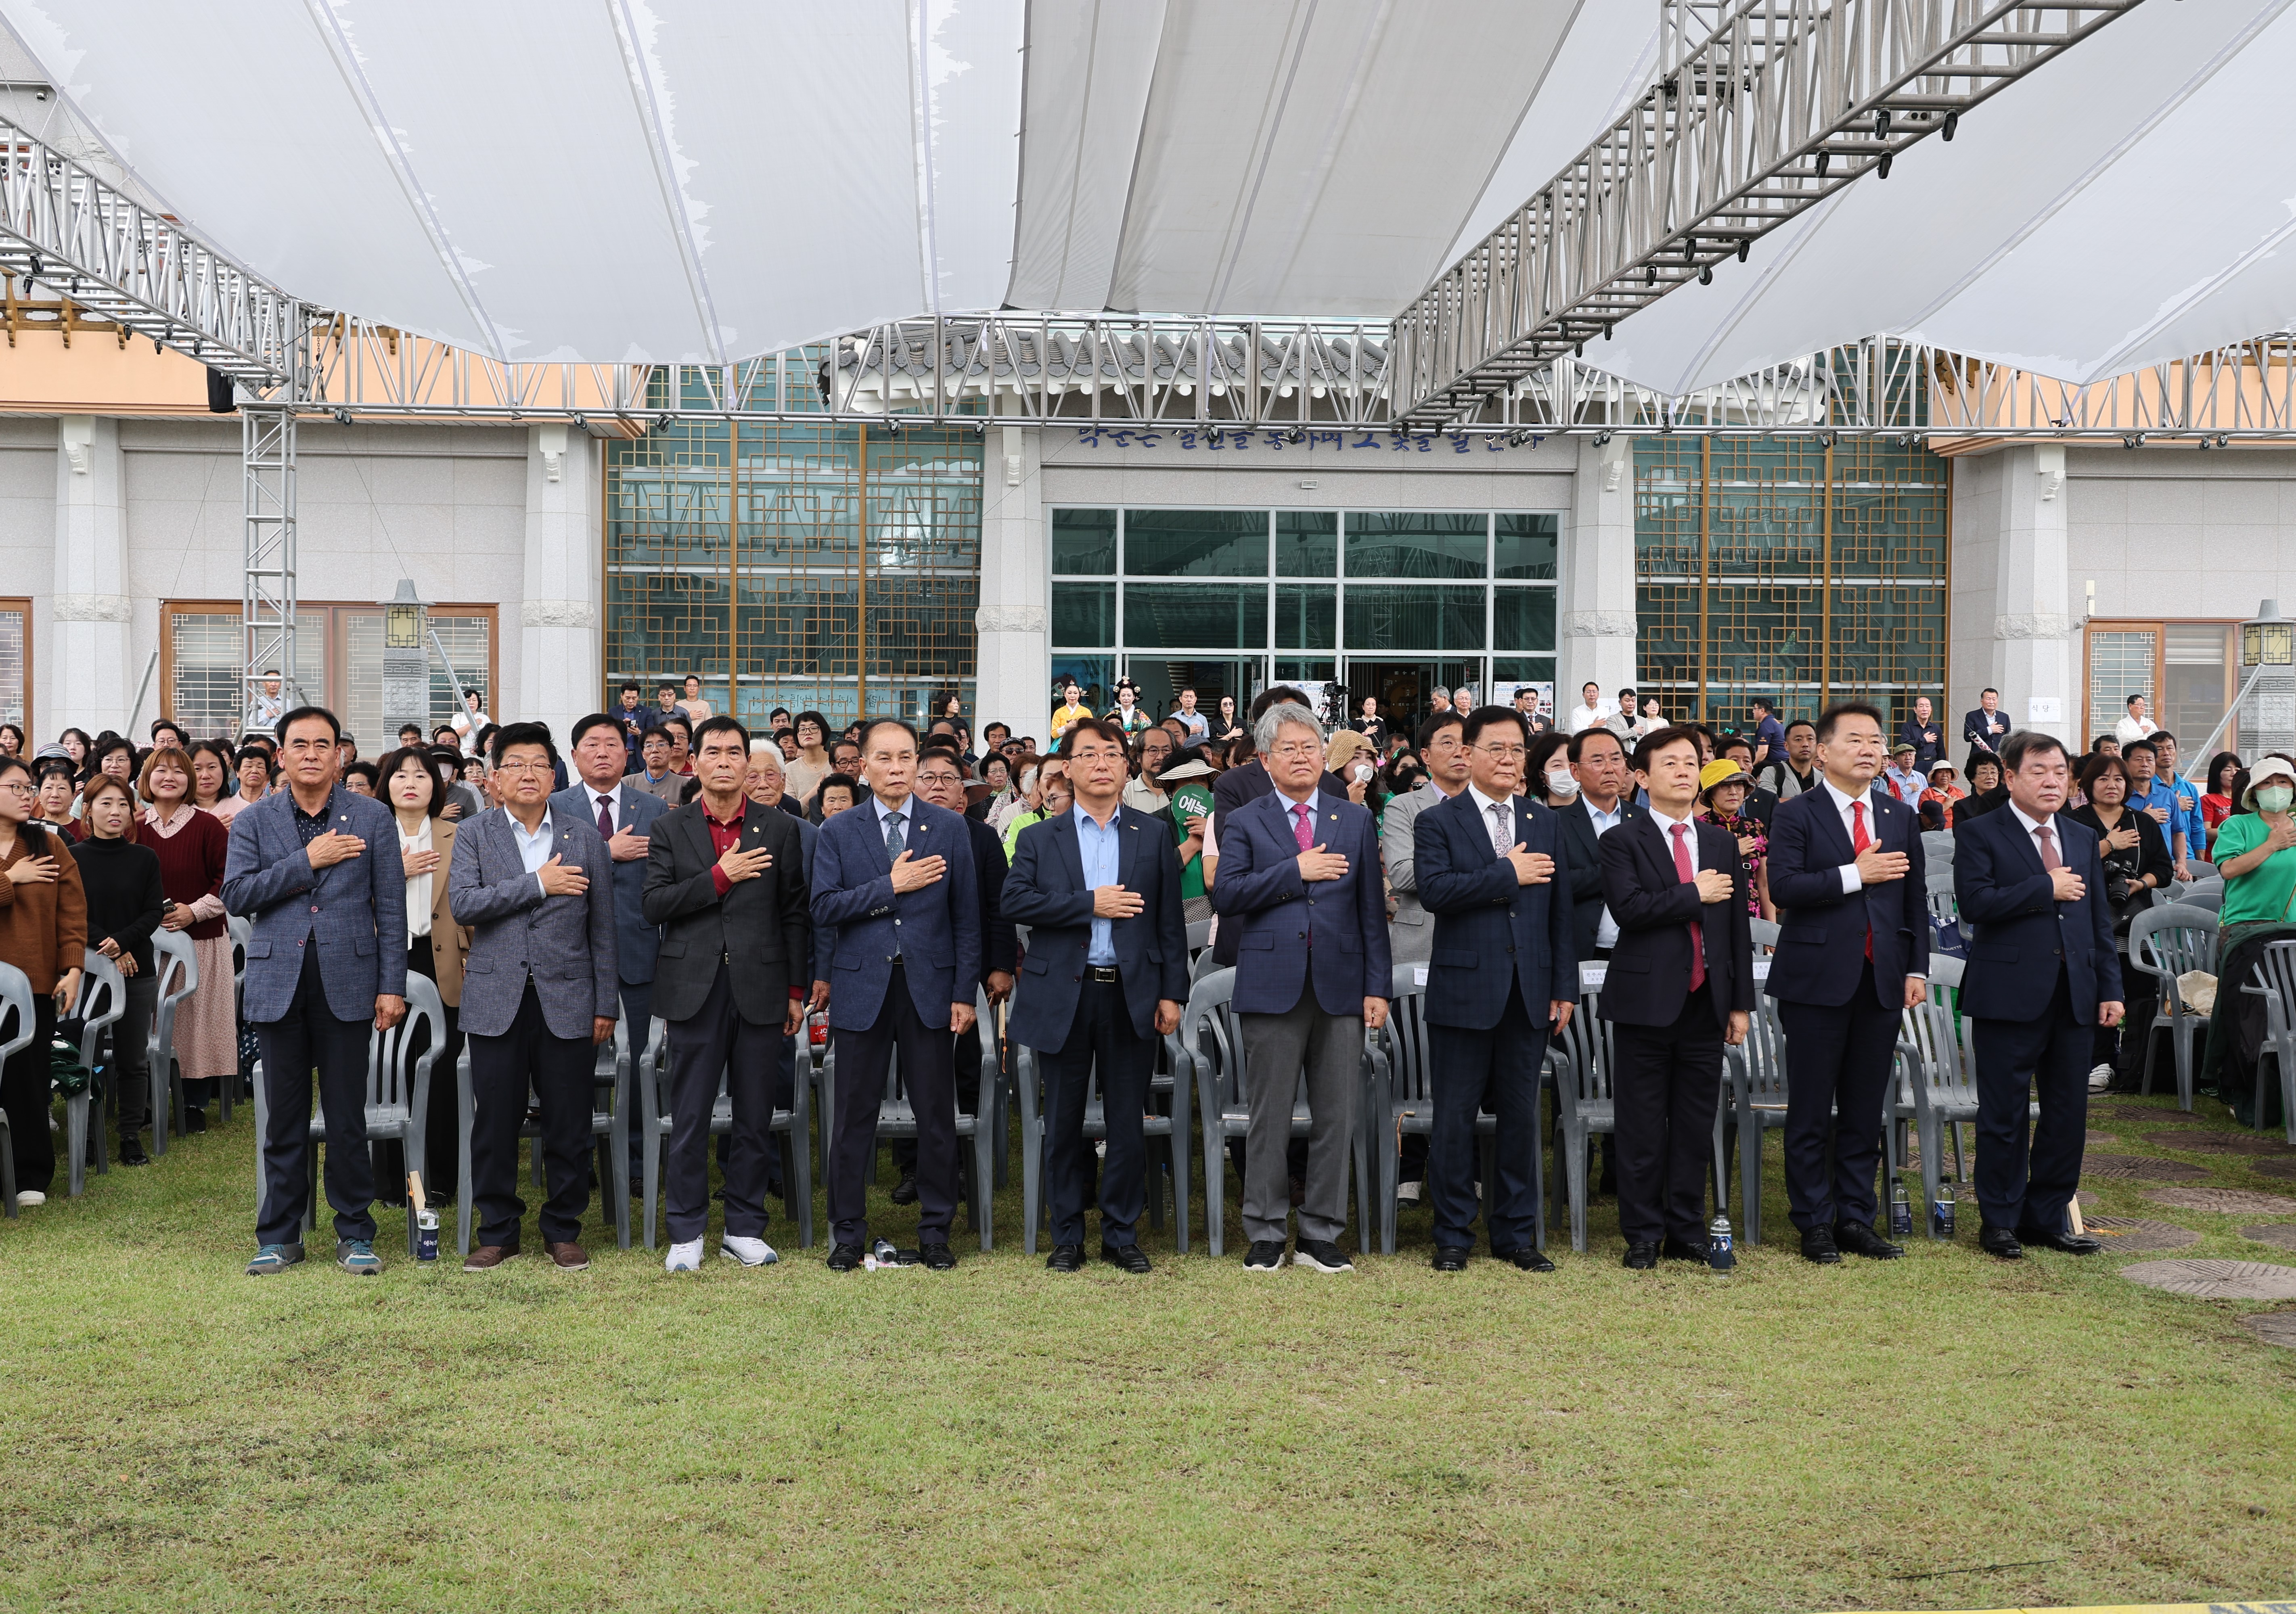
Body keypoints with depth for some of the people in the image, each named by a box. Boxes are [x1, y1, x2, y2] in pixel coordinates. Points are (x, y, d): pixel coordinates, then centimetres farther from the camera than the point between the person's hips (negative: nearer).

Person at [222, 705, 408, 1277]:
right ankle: (280, 1235, 18)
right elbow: (236, 895, -6)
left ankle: (355, 1232, 14)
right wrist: (306, 861, -12)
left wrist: (393, 986, -2)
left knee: (347, 1117, 2)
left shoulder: (372, 819, 4)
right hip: (279, 983, 1)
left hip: (346, 984, -1)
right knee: (284, 1117, 7)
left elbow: (391, 909, 3)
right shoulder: (253, 822, 8)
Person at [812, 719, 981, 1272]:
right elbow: (824, 907, -6)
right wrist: (890, 886, -14)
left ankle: (935, 1231, 17)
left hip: (929, 987, 0)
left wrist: (964, 992, -2)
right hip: (862, 988, 0)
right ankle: (848, 1234, 16)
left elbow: (966, 915, 3)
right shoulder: (838, 831, 4)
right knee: (854, 1117, 5)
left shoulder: (950, 829, 4)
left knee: (936, 1116, 5)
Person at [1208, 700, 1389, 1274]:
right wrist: (1295, 870, -13)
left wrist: (1377, 986, 2)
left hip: (1341, 987, 2)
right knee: (1270, 1115, 3)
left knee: (1336, 1116, 4)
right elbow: (1225, 894, -6)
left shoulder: (1356, 821, 12)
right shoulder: (1245, 822, 6)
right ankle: (1266, 1234, 14)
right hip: (1273, 985, -2)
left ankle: (1321, 1235, 14)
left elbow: (1371, 908, 9)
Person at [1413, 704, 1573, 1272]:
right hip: (1464, 990, -3)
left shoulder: (1545, 823, 12)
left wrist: (1565, 987, 6)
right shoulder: (1438, 822, 0)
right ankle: (1453, 1235, 14)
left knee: (1521, 1115, 9)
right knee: (1455, 1118, 3)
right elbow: (1434, 890, -17)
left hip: (1529, 992, 4)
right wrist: (1508, 873, -15)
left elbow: (1560, 910, 10)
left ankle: (1515, 1232, 20)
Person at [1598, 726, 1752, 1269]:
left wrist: (1741, 1003, 9)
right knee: (1643, 1128, 2)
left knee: (1696, 1125, 9)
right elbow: (1628, 908, -19)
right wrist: (1695, 894, -12)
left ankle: (1687, 1233, 19)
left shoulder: (1722, 843, 13)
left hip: (1706, 1001, 4)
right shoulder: (1623, 841, -2)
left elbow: (1738, 928, 13)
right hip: (1647, 1000, -4)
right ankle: (1643, 1236, 11)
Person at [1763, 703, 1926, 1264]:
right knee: (1811, 1111, 2)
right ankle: (1814, 1224, 11)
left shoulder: (1900, 817, 13)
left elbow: (1916, 897, 14)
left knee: (1866, 1109, 9)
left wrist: (1917, 969, 7)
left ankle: (1857, 1218, 19)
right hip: (1818, 980, -4)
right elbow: (1783, 887, -15)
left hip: (1882, 981, 4)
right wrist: (1855, 874, -19)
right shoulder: (1797, 814, -3)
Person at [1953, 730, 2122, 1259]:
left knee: (2068, 1111, 9)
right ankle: (2000, 1221, 13)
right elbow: (1976, 902, -18)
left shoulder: (2083, 839, 15)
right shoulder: (1980, 834, -3)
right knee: (2004, 1115, 2)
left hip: (2075, 994, 6)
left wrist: (2110, 988, 9)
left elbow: (2100, 919, 15)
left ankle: (2046, 1217, 22)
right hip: (2010, 993, -5)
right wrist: (2047, 888, -14)